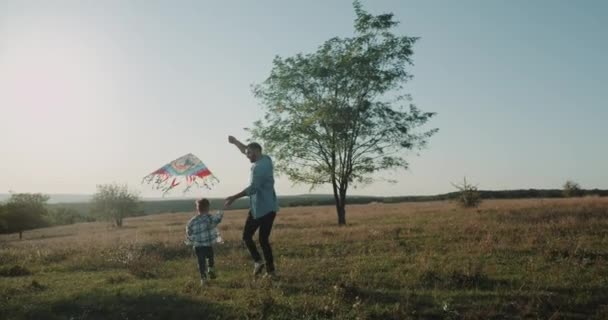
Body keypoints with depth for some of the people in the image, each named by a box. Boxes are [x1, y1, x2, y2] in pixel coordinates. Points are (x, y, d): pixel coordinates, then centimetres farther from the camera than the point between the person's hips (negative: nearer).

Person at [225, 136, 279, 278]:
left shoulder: (259, 166, -16)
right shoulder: (266, 159, 11)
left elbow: (253, 188, -26)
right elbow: (247, 150, 28)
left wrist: (234, 197, -25)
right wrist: (235, 142, 26)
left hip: (259, 208, -9)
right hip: (269, 208, 9)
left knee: (247, 236, 5)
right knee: (264, 240, 11)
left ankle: (258, 260, -8)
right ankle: (270, 270, 8)